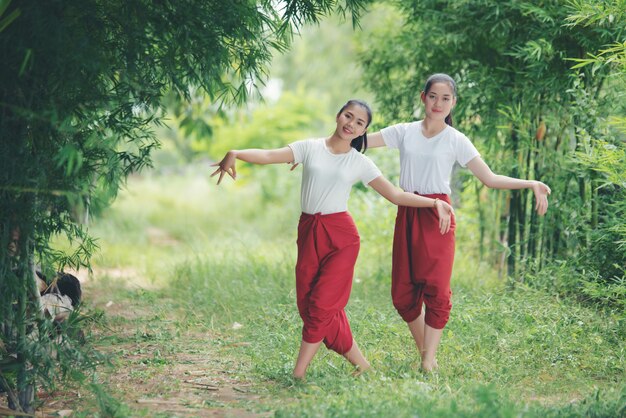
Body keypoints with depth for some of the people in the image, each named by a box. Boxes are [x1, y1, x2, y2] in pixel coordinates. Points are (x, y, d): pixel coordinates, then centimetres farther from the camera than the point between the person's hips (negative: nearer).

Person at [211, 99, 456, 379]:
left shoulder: (360, 163, 4)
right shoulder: (310, 148, 5)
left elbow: (396, 195, 5)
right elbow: (268, 156, -8)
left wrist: (435, 202, -7)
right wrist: (235, 154, -26)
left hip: (341, 236, -2)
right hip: (308, 233, 3)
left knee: (321, 306, -10)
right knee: (306, 305, 4)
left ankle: (298, 374, -1)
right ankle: (358, 362, 17)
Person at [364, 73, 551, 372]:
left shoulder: (456, 141, 1)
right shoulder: (404, 132, 6)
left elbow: (490, 178, -1)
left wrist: (531, 184, -13)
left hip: (437, 216, -3)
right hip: (407, 215, 3)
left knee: (436, 290, -11)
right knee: (403, 292, 3)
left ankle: (429, 362, -5)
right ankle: (423, 351, 21)